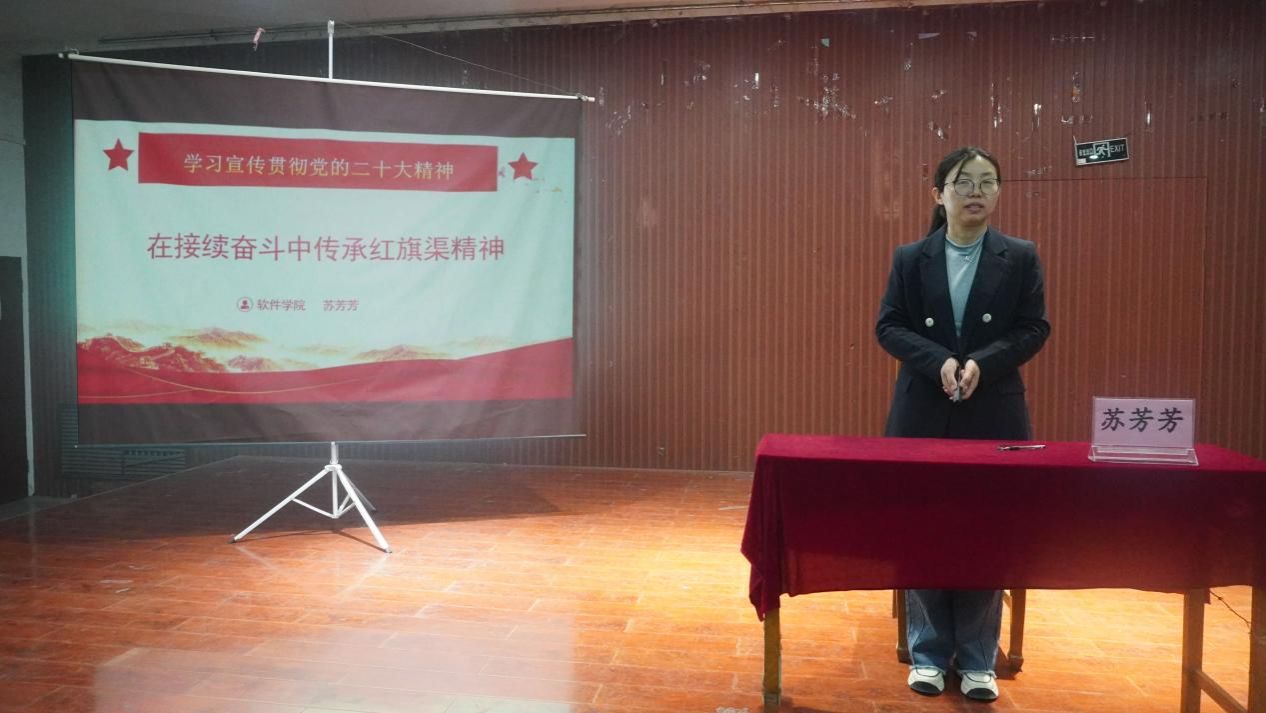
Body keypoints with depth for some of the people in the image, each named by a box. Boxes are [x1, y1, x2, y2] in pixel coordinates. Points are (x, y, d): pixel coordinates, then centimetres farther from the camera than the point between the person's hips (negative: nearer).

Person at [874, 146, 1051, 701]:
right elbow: (888, 326, -1)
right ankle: (928, 652, 19)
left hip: (993, 413, 0)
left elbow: (1035, 328, 0)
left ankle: (978, 659, 18)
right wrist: (939, 361, -17)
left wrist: (982, 363, -16)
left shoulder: (1021, 257, 3)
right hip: (922, 412, 1)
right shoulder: (911, 258, 4)